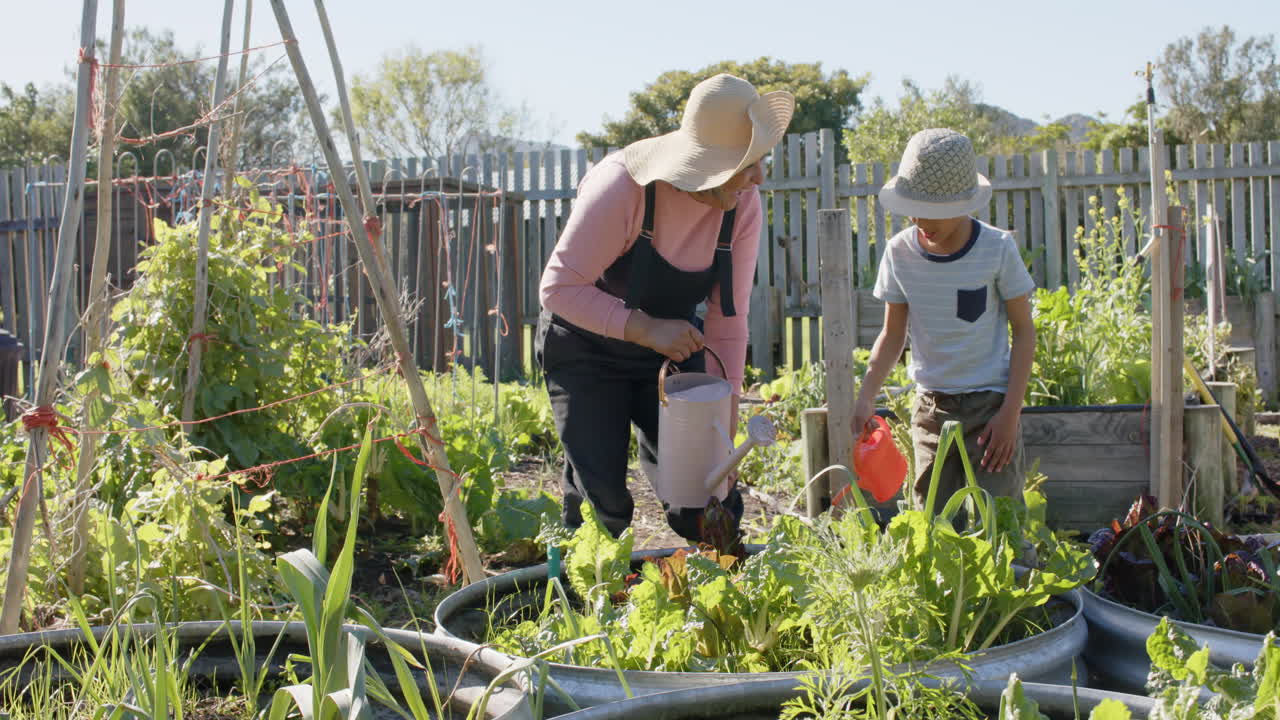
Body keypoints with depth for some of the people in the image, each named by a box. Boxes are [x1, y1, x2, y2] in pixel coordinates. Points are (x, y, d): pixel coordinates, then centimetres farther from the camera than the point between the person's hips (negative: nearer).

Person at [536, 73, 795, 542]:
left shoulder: (743, 205, -16)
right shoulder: (623, 185, -31)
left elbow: (728, 323, -10)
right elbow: (558, 287, -28)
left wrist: (723, 434, -12)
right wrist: (645, 328, -40)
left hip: (672, 346, 4)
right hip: (587, 348, -4)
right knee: (604, 501, -8)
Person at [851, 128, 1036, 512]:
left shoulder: (997, 249, -9)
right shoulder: (900, 251, -2)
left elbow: (1023, 330, -2)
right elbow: (893, 334, 5)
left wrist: (1010, 412, -10)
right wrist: (866, 396, -11)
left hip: (990, 405, -3)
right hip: (931, 407, 3)